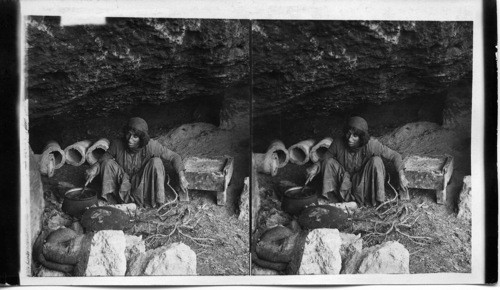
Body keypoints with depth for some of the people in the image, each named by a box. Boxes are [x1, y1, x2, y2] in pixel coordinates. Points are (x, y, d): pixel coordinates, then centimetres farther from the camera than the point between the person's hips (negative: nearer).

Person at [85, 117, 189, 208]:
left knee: (156, 162, -25)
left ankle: (156, 201, -16)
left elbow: (174, 157, -11)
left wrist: (181, 177, -22)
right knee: (108, 163, -21)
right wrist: (94, 169, -27)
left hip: (143, 188, -1)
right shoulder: (117, 145, -17)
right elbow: (103, 161, -4)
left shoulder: (151, 146, -20)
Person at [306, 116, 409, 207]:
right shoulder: (338, 143, -18)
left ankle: (376, 199, -16)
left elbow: (395, 156, -15)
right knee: (329, 162, -21)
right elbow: (326, 159, -5)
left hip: (364, 184, -1)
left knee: (376, 161, -26)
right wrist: (316, 167, -27)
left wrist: (402, 177, -24)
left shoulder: (371, 144, -23)